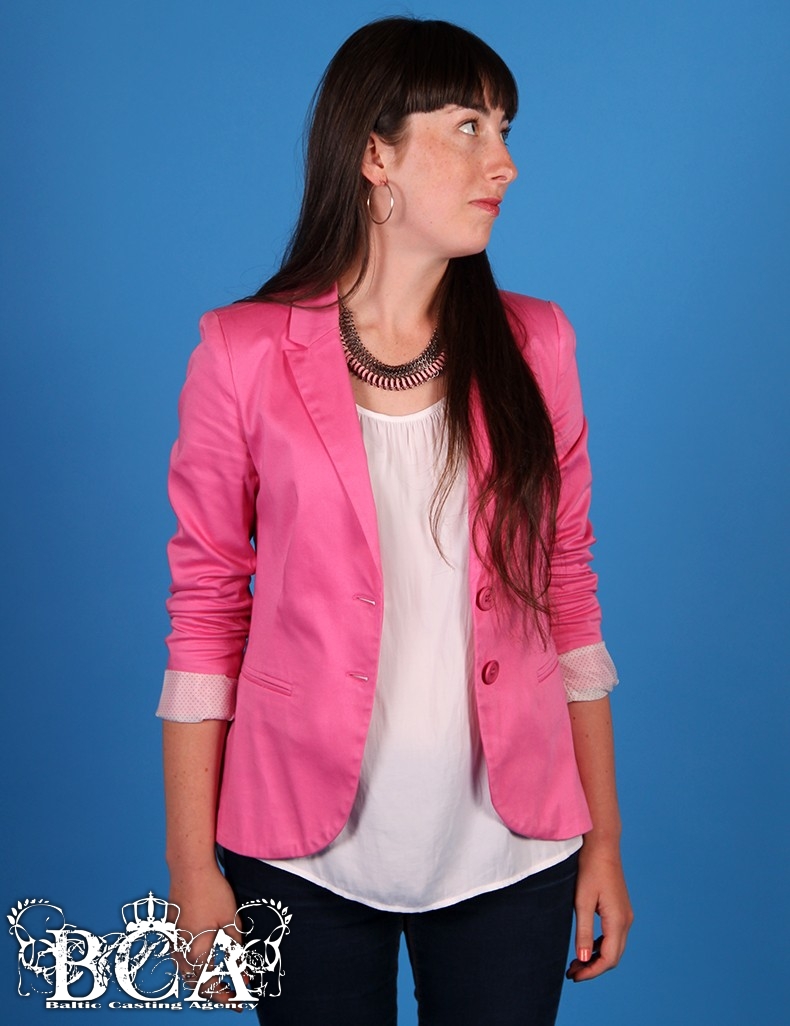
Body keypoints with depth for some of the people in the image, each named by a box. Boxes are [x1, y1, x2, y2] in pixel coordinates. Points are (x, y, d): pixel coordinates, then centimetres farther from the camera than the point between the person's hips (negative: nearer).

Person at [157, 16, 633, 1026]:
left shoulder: (532, 346, 1)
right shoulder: (244, 354, -6)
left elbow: (566, 592, 4)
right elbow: (205, 614, -4)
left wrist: (604, 835, 5)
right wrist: (193, 867, -5)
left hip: (508, 852, 2)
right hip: (307, 856, -2)